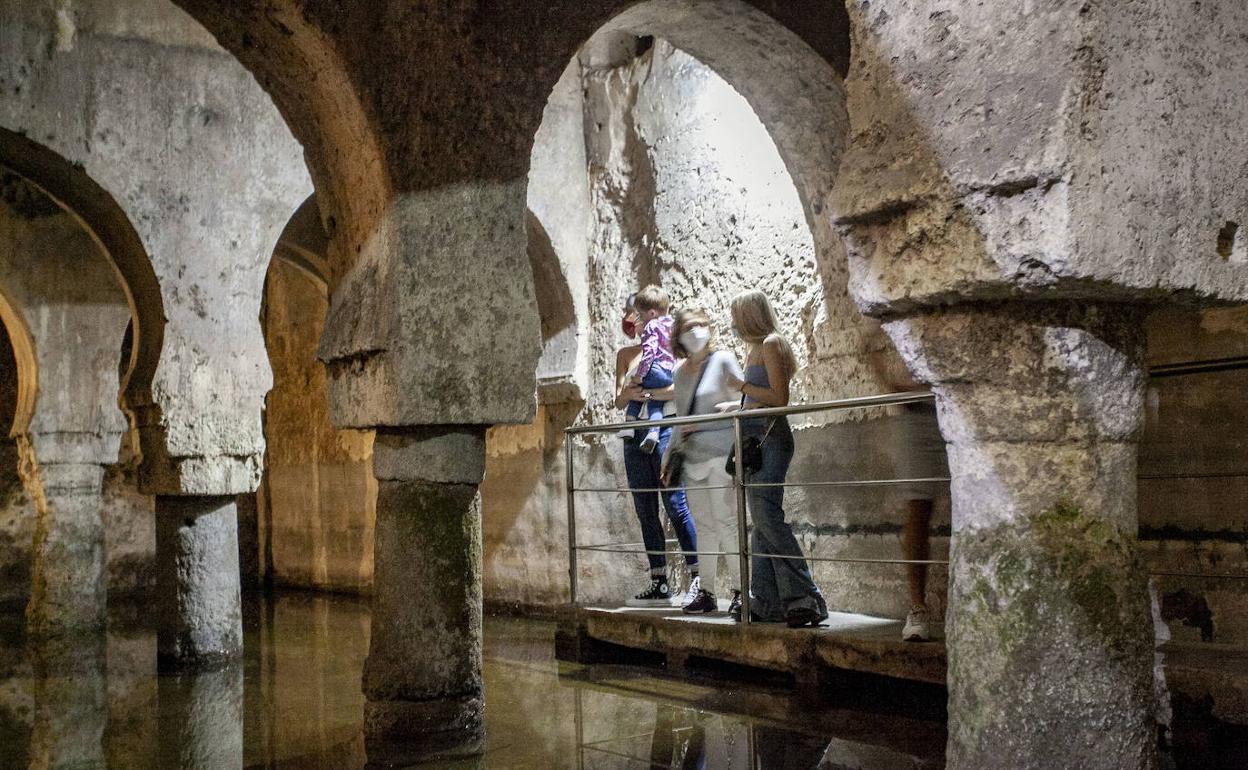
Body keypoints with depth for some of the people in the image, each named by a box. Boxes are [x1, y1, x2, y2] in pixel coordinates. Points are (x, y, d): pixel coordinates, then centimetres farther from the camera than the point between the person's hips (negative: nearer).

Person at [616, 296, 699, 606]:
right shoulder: (625, 354, 16)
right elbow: (618, 402, 9)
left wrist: (646, 391, -22)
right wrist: (628, 393, -14)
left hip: (664, 431, -6)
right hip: (635, 436, 6)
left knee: (676, 505, -10)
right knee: (645, 511, 4)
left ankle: (697, 577, -6)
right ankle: (659, 584, 8)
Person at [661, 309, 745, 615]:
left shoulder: (723, 360, -1)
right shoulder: (681, 372, 16)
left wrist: (729, 407, -23)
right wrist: (669, 457, 20)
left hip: (720, 453, -6)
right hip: (692, 457, 6)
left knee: (725, 521, -9)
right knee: (703, 525, 8)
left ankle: (741, 590, -4)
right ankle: (706, 592, 13)